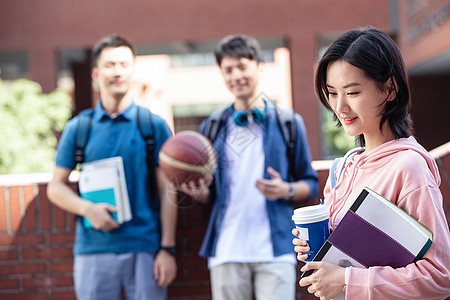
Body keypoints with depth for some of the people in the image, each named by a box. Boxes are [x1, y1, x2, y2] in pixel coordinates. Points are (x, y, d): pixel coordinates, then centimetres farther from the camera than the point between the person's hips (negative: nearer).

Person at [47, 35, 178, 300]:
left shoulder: (154, 125, 4)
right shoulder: (78, 128, 8)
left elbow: (167, 191, 2)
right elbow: (56, 187, 9)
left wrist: (168, 249, -4)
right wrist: (88, 209, -10)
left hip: (145, 249, -1)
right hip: (93, 250, 1)